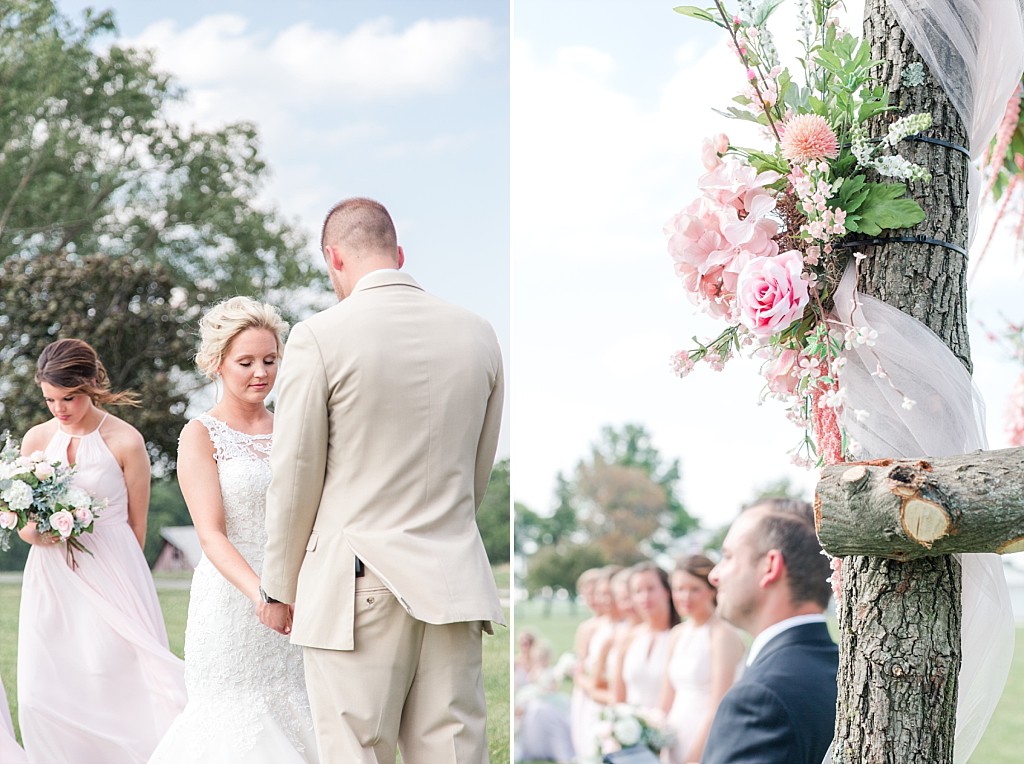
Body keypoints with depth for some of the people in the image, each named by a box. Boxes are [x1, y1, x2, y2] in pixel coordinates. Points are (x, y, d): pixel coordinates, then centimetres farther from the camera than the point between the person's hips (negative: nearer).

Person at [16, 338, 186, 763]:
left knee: (110, 690, -8)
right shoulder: (36, 439, 7)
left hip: (110, 581, -4)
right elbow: (21, 521, 15)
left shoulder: (125, 442, -5)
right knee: (41, 697, -2)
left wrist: (117, 572, 4)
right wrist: (33, 532, -7)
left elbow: (137, 526, 2)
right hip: (50, 583, 4)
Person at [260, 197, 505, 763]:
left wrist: (281, 589, 10)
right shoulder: (478, 335, 7)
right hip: (454, 583, 4)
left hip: (355, 589, -4)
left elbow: (295, 479, -2)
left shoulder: (319, 337, -7)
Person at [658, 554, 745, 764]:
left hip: (709, 745, -6)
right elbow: (667, 701, 12)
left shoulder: (723, 635, -11)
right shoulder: (677, 635, 11)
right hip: (677, 743, 7)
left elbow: (718, 710, -15)